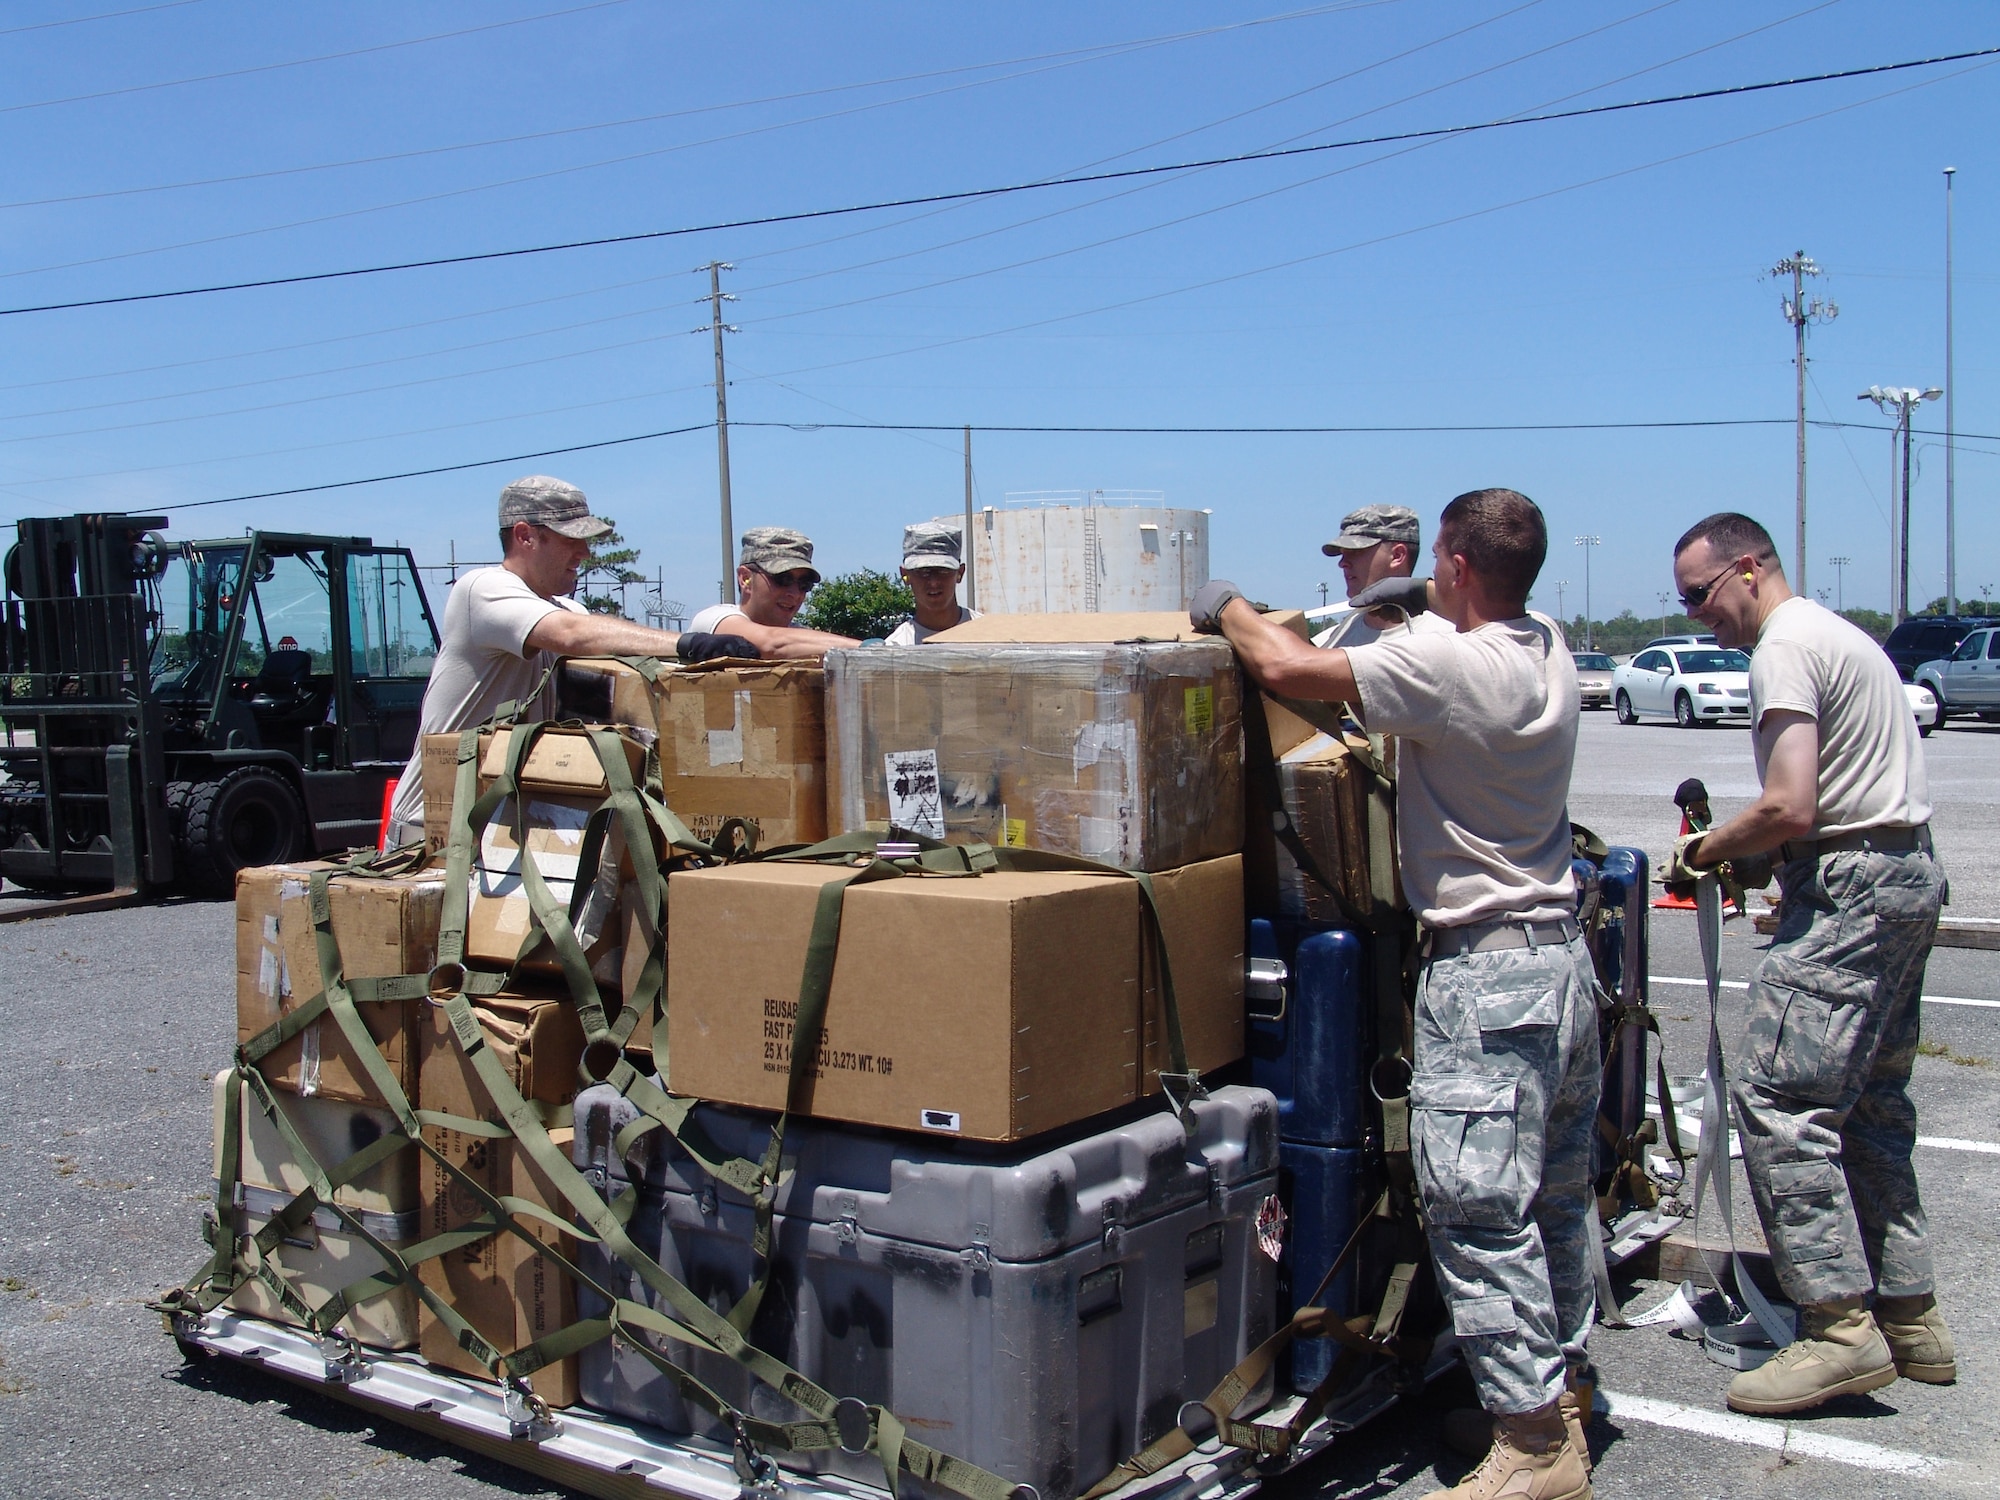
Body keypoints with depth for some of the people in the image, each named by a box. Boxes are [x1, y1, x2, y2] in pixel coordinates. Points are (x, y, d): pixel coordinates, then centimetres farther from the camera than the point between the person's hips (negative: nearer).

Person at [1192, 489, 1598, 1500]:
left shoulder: (1448, 666, -20)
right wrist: (1427, 609, 28)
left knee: (1477, 1209, -5)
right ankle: (1564, 1372, 34)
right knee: (1555, 1191, 20)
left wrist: (1227, 607, -2)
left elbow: (1287, 667, -20)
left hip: (1485, 971, -10)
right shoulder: (1548, 650, 7)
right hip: (1563, 954, 10)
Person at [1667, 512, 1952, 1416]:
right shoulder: (1838, 633, 20)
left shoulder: (1785, 648, -12)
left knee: (1777, 1092, -11)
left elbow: (1789, 808, -22)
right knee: (1869, 1098, 15)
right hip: (1906, 874, 11)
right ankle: (1909, 1315, 22)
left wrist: (1705, 852, -5)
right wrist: (1753, 856, 13)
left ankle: (1841, 1324, -10)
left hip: (1851, 886, -11)